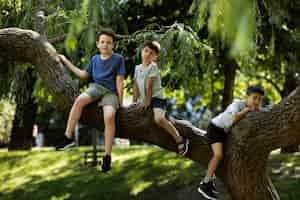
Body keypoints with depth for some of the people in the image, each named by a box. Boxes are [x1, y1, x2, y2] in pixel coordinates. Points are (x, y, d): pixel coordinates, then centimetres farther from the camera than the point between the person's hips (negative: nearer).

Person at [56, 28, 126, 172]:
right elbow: (84, 74, 26)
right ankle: (68, 137, -26)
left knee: (109, 116, -32)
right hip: (95, 87, 3)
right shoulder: (94, 59, 17)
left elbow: (119, 81, 2)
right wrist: (67, 62, 27)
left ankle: (107, 156, -26)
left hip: (110, 92, -3)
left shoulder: (118, 59, 4)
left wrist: (120, 101, -2)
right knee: (80, 100, -32)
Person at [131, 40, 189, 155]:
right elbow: (136, 85, 12)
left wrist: (147, 101, -17)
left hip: (157, 98, -9)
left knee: (159, 118, -35)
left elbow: (149, 85, -14)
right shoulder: (137, 68, 13)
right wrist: (134, 101, 5)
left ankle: (180, 140, -29)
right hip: (144, 100, 9)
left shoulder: (153, 67, -9)